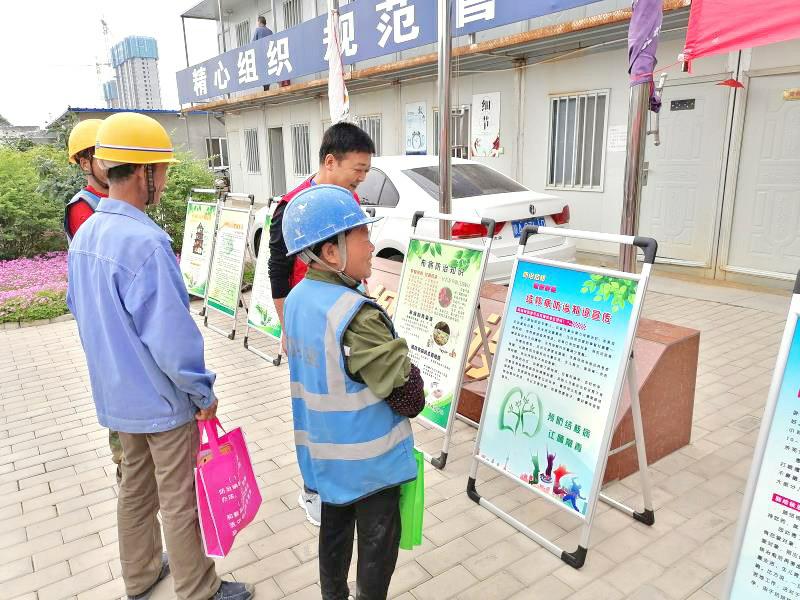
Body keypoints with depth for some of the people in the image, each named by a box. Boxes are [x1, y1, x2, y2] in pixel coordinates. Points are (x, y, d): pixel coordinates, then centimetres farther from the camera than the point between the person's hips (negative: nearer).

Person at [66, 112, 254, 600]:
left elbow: (80, 309, 14)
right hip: (162, 398, -8)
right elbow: (172, 335, -27)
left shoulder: (85, 234, 3)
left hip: (117, 393, 9)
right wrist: (203, 392, -14)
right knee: (180, 502, 8)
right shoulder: (145, 241, -27)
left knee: (135, 487, 24)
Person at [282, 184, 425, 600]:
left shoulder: (296, 299, -3)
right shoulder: (354, 315, -28)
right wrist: (412, 397, -2)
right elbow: (409, 397, -24)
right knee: (377, 546, 14)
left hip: (325, 452, 8)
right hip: (369, 460, -8)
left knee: (334, 529, 25)